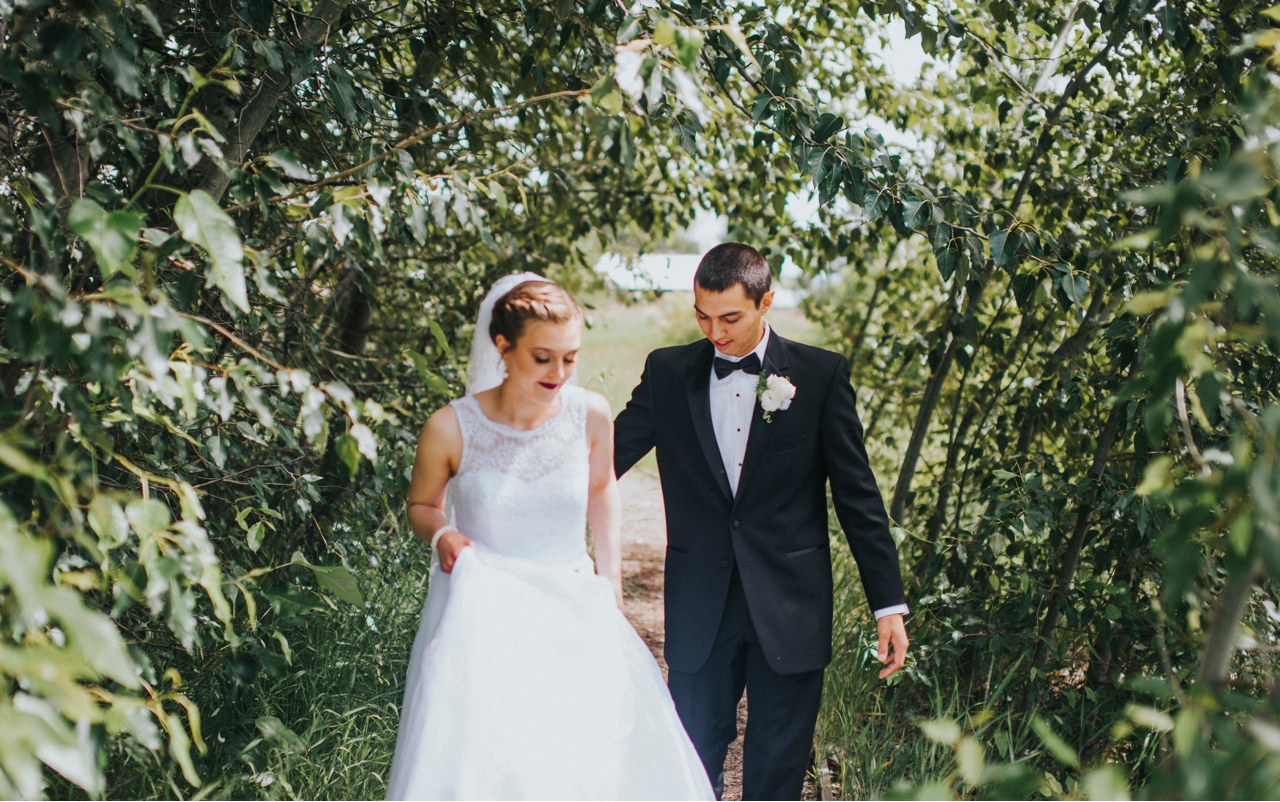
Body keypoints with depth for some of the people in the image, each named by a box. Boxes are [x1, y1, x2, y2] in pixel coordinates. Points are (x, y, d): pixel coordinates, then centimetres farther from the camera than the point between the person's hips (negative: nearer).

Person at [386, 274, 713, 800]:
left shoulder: (590, 415, -7)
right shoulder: (451, 429, -13)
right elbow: (421, 505, 7)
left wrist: (611, 581, 11)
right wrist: (442, 533, -15)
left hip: (573, 610, 2)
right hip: (483, 617, -2)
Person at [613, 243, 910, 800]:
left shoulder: (820, 374, -3)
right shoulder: (668, 372, 2)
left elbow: (858, 496, -2)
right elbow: (608, 458, 3)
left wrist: (888, 604, -3)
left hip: (790, 608, -1)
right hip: (700, 609, 1)